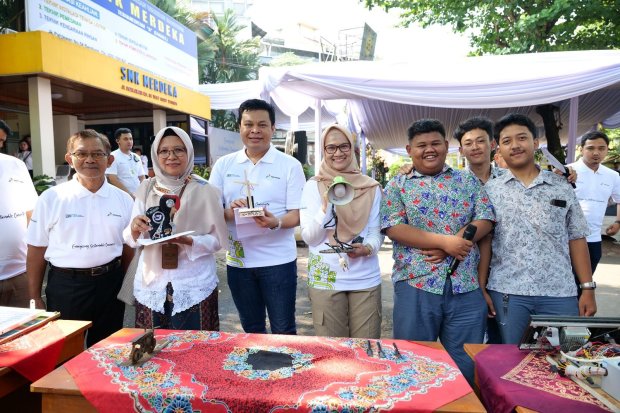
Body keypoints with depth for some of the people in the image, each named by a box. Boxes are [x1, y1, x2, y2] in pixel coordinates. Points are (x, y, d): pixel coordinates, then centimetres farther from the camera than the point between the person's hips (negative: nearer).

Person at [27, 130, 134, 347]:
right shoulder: (51, 198, -5)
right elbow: (37, 250, -1)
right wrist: (35, 298, 0)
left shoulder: (122, 199, 1)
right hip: (65, 287, -2)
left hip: (110, 285, 2)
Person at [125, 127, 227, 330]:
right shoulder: (146, 188, 3)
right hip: (151, 284, 3)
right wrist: (134, 229, -16)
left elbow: (218, 239, -4)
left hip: (194, 286, -2)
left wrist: (188, 241, -20)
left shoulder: (204, 190, -6)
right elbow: (130, 239, 5)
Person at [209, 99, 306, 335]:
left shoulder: (290, 165, -4)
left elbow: (298, 214, -8)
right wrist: (229, 212, -19)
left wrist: (275, 222, -29)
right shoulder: (223, 165, 4)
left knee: (283, 331, 9)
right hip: (238, 260, 3)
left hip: (278, 260, -3)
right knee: (251, 329, 20)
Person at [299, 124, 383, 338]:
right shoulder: (313, 186, -2)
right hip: (325, 279, -1)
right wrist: (327, 205, -20)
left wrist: (368, 247, -18)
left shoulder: (371, 187, 3)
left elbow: (377, 231, 4)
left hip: (366, 279, 2)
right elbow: (309, 238, -6)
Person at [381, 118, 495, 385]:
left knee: (466, 363, 13)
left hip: (466, 286, 2)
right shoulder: (397, 186, 5)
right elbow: (394, 228, -8)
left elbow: (485, 220, 2)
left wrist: (452, 244, -14)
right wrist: (445, 241, -17)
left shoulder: (468, 181, 12)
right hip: (416, 285, -2)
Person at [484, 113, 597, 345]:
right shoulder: (490, 190, 3)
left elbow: (576, 239, 9)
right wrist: (481, 289, -2)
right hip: (507, 293, -1)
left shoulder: (562, 187, 7)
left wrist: (588, 288, 4)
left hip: (560, 294, 2)